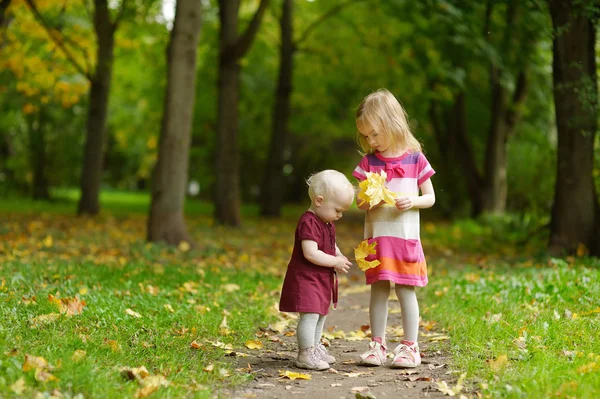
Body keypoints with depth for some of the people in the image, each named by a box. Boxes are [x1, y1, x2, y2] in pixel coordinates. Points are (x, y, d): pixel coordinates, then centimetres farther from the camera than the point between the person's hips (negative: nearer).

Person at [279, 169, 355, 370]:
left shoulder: (328, 223, 11)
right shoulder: (308, 223, -22)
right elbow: (311, 253, -29)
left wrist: (340, 257, 4)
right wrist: (335, 262, -21)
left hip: (322, 279, 11)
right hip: (305, 278, -11)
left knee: (321, 314, 19)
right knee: (310, 314, -14)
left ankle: (315, 348, 33)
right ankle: (306, 354, -8)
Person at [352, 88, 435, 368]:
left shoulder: (415, 159, -2)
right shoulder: (368, 162, 5)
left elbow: (430, 197, 4)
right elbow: (360, 203, 7)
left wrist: (412, 201, -16)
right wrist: (369, 202, -16)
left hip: (405, 238, -2)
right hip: (376, 237, 2)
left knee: (405, 290, 1)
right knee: (378, 290, 6)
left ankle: (410, 347, 10)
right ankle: (377, 345, 14)